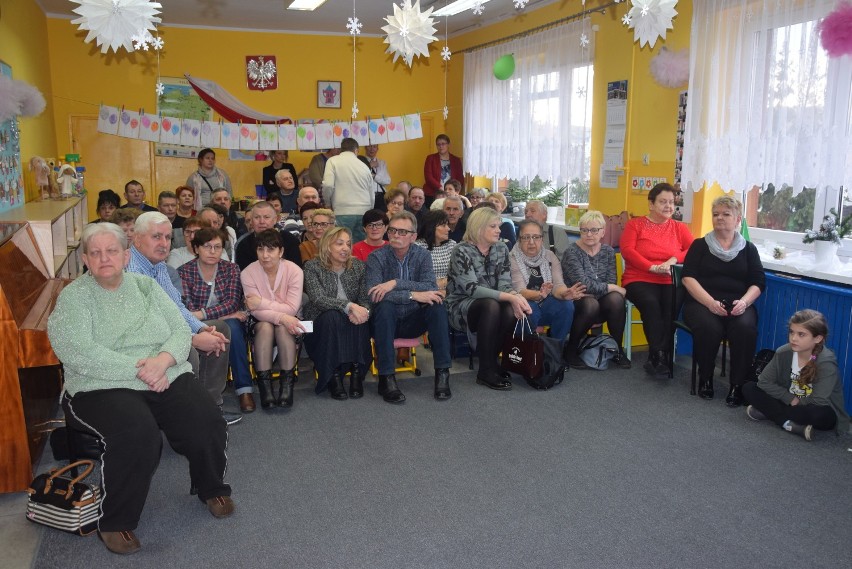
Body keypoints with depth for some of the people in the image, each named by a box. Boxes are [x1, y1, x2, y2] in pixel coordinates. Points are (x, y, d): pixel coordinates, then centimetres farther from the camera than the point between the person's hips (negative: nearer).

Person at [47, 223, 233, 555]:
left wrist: (163, 359, -15)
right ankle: (115, 522, -8)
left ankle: (212, 488, 12)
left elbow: (181, 331, 7)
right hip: (104, 387, -3)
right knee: (136, 434, -33)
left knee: (207, 425, -20)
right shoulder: (73, 297, 1)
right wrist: (139, 369, -19)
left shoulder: (145, 286, 13)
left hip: (168, 377, 4)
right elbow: (78, 353, -14)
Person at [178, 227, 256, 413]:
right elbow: (188, 308, -12)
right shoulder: (184, 271, 0)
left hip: (228, 322, 2)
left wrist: (202, 314, -24)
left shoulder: (231, 269, 4)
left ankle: (244, 389, -31)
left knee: (232, 326, -34)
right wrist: (223, 314, -20)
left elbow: (233, 302, -10)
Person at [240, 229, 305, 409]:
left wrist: (262, 303, -26)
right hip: (260, 324, 0)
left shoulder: (294, 271, -14)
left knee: (283, 328, -33)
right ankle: (264, 384, -31)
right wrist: (281, 316, -35)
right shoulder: (248, 273, -12)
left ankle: (287, 384, -29)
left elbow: (292, 308, -19)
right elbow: (257, 312, -18)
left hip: (287, 322, 0)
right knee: (265, 326, -33)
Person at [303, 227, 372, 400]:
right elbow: (318, 299, -18)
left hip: (351, 321, 2)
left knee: (359, 319, -31)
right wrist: (349, 306, -33)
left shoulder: (358, 266, 7)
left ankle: (357, 373, -24)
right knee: (332, 316, -35)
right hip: (321, 324, -2)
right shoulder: (312, 267, -4)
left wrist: (363, 311, -26)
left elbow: (365, 299, 0)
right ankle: (333, 377, -30)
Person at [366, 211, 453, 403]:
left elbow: (431, 287, -18)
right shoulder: (376, 257, -9)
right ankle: (387, 378, -29)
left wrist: (396, 283, -28)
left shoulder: (422, 255, -1)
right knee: (385, 306, -34)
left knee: (437, 304, -24)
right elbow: (373, 296, -25)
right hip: (386, 322, -2)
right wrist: (413, 295, -30)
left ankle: (442, 373, -20)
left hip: (413, 321, 2)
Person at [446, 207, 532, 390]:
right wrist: (509, 297, -33)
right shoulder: (462, 251, -15)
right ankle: (486, 371, -25)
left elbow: (505, 284, -4)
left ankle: (492, 360, -5)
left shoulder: (501, 248, 3)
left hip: (491, 304, 5)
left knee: (511, 310, -28)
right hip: (461, 307, -5)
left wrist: (517, 296, -28)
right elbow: (472, 288, -25)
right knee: (491, 305, -35)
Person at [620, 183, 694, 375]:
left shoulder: (679, 228, 18)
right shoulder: (635, 224, 10)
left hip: (670, 281, 2)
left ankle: (656, 357, -25)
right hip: (639, 280, -2)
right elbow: (627, 251, -4)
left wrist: (673, 260, -14)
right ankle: (659, 355, -28)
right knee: (651, 303, -33)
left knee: (672, 305, -31)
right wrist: (653, 268, -15)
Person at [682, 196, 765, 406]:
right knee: (709, 328, -33)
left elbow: (758, 283, 8)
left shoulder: (748, 249, 16)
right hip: (702, 302, -1)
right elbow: (688, 278, -2)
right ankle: (705, 378, -9)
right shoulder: (700, 245, 11)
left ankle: (738, 384, -18)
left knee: (745, 328, -32)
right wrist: (711, 302, -17)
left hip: (738, 305, 1)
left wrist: (744, 302, -14)